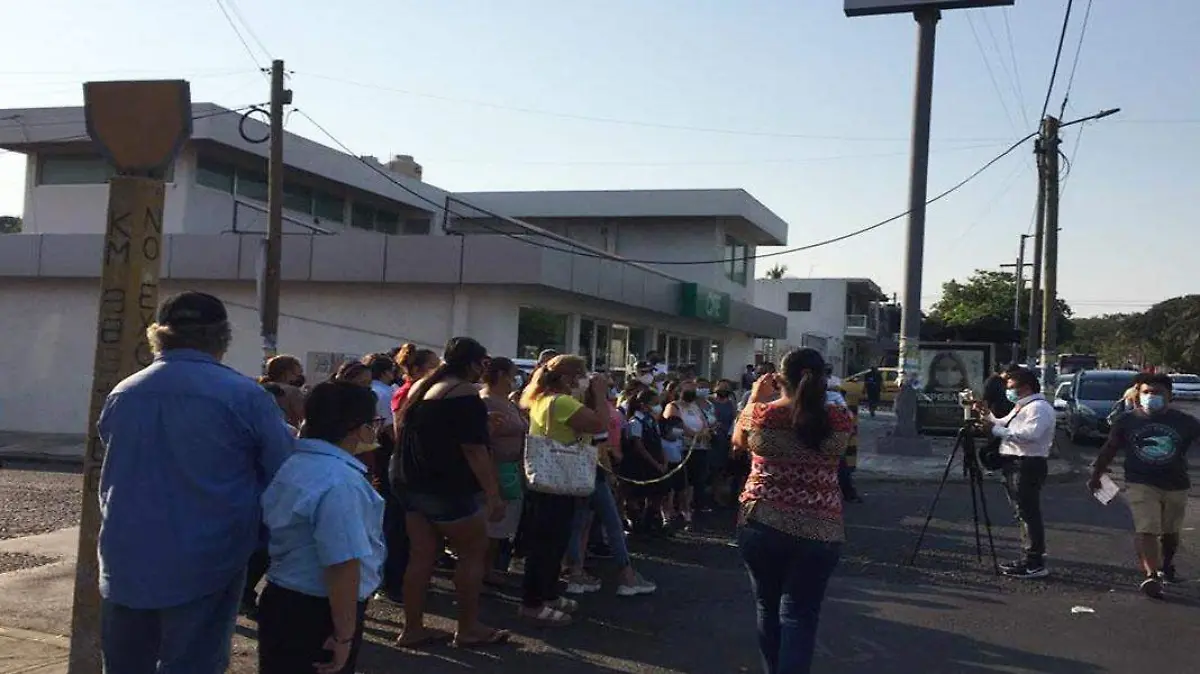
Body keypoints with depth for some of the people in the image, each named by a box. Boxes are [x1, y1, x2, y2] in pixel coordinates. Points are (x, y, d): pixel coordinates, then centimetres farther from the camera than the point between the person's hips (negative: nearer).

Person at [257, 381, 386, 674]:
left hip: (283, 601, 9)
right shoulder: (340, 481, -25)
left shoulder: (294, 464, 7)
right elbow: (343, 564, -28)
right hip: (318, 613, -9)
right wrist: (344, 635, -21)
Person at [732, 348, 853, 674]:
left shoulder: (760, 414, -7)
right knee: (799, 616, 3)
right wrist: (811, 394, 20)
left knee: (768, 608, 17)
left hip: (761, 524, 0)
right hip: (820, 530, 0)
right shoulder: (839, 418, -4)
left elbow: (738, 443, 15)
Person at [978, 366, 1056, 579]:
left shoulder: (1039, 408, -12)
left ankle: (1035, 564, -9)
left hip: (1028, 466, -11)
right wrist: (987, 414, 13)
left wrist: (995, 429, -23)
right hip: (1015, 465, 11)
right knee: (1023, 514, 13)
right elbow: (1006, 426, 28)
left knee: (1029, 514, -10)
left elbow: (1029, 434, -26)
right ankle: (1029, 559, 20)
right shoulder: (1021, 408, 22)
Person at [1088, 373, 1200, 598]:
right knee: (1146, 530, -16)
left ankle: (1167, 566, 41)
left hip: (1176, 485, 2)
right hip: (1141, 484, -2)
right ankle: (1151, 575, -20)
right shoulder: (1127, 421, -1)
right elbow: (1109, 450, 6)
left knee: (1171, 532, 17)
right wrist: (1096, 475, 9)